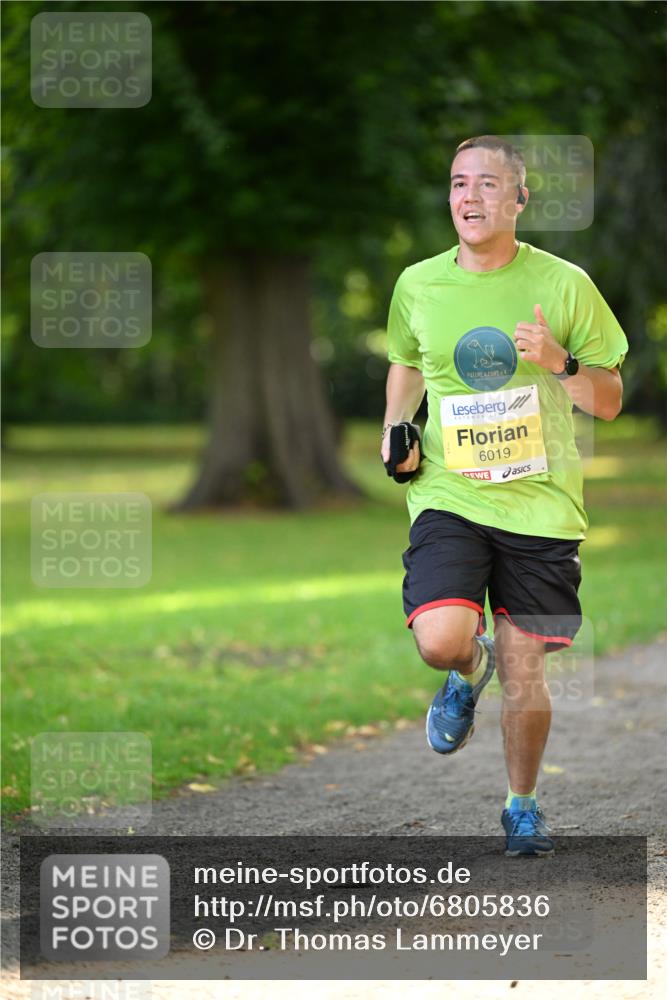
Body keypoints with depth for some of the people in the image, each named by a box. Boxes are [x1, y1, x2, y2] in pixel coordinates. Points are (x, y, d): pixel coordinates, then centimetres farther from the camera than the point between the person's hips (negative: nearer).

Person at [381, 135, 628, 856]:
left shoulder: (564, 284, -3)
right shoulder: (418, 285, 4)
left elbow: (610, 401, 2)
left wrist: (560, 363, -17)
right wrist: (396, 431, 8)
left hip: (538, 500, -1)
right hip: (448, 494, 1)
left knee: (525, 670, 1)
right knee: (439, 641, -21)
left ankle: (521, 803, 25)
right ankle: (470, 671, 18)